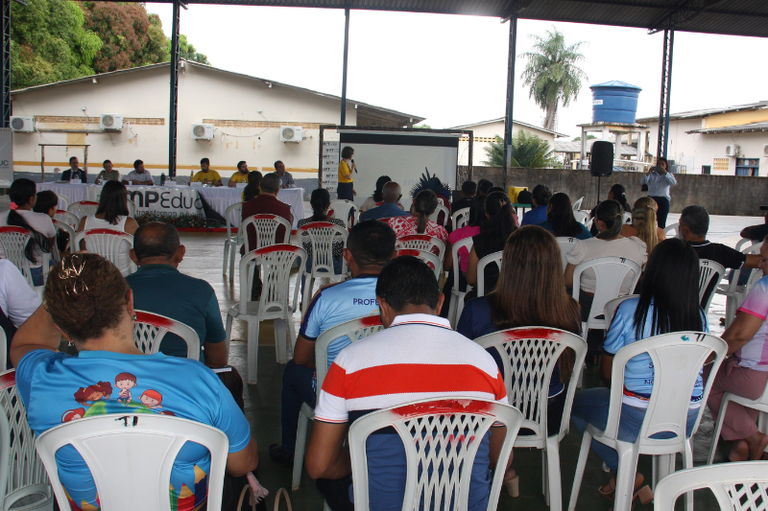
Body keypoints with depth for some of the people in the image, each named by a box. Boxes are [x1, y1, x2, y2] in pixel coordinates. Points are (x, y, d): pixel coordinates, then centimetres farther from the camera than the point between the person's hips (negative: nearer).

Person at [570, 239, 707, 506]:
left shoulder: (630, 310, -15)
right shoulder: (699, 317, -3)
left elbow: (606, 372, -6)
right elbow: (697, 374, 11)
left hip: (638, 422, -5)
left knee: (575, 401, 20)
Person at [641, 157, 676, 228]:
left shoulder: (669, 175, 11)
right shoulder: (652, 174, 12)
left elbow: (673, 183, -10)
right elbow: (643, 181, -2)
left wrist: (665, 172, -15)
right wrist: (649, 172, -13)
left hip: (663, 200, -1)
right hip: (651, 199, 1)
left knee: (661, 222, -2)